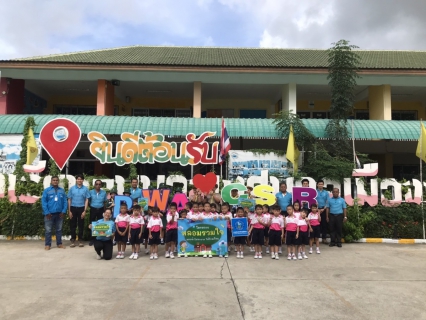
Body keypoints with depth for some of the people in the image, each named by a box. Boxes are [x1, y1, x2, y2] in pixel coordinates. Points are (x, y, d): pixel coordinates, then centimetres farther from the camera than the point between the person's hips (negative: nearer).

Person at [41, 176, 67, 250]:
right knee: (48, 230, 4)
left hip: (59, 213, 3)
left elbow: (65, 202, 3)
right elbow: (43, 202, -6)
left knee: (59, 229, 12)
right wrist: (47, 212, -13)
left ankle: (59, 243, 21)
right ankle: (47, 244, 13)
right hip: (50, 213, -2)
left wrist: (64, 211, -7)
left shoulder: (62, 190, 5)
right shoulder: (46, 190, -2)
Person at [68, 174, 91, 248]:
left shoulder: (85, 189, -1)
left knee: (81, 225, 7)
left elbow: (86, 200, -1)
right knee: (73, 225, 6)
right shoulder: (72, 188, 2)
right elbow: (69, 200, 4)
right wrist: (69, 211, -1)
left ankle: (80, 240, 17)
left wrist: (85, 211, -7)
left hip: (81, 208, -1)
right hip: (73, 208, 1)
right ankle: (73, 240, 17)